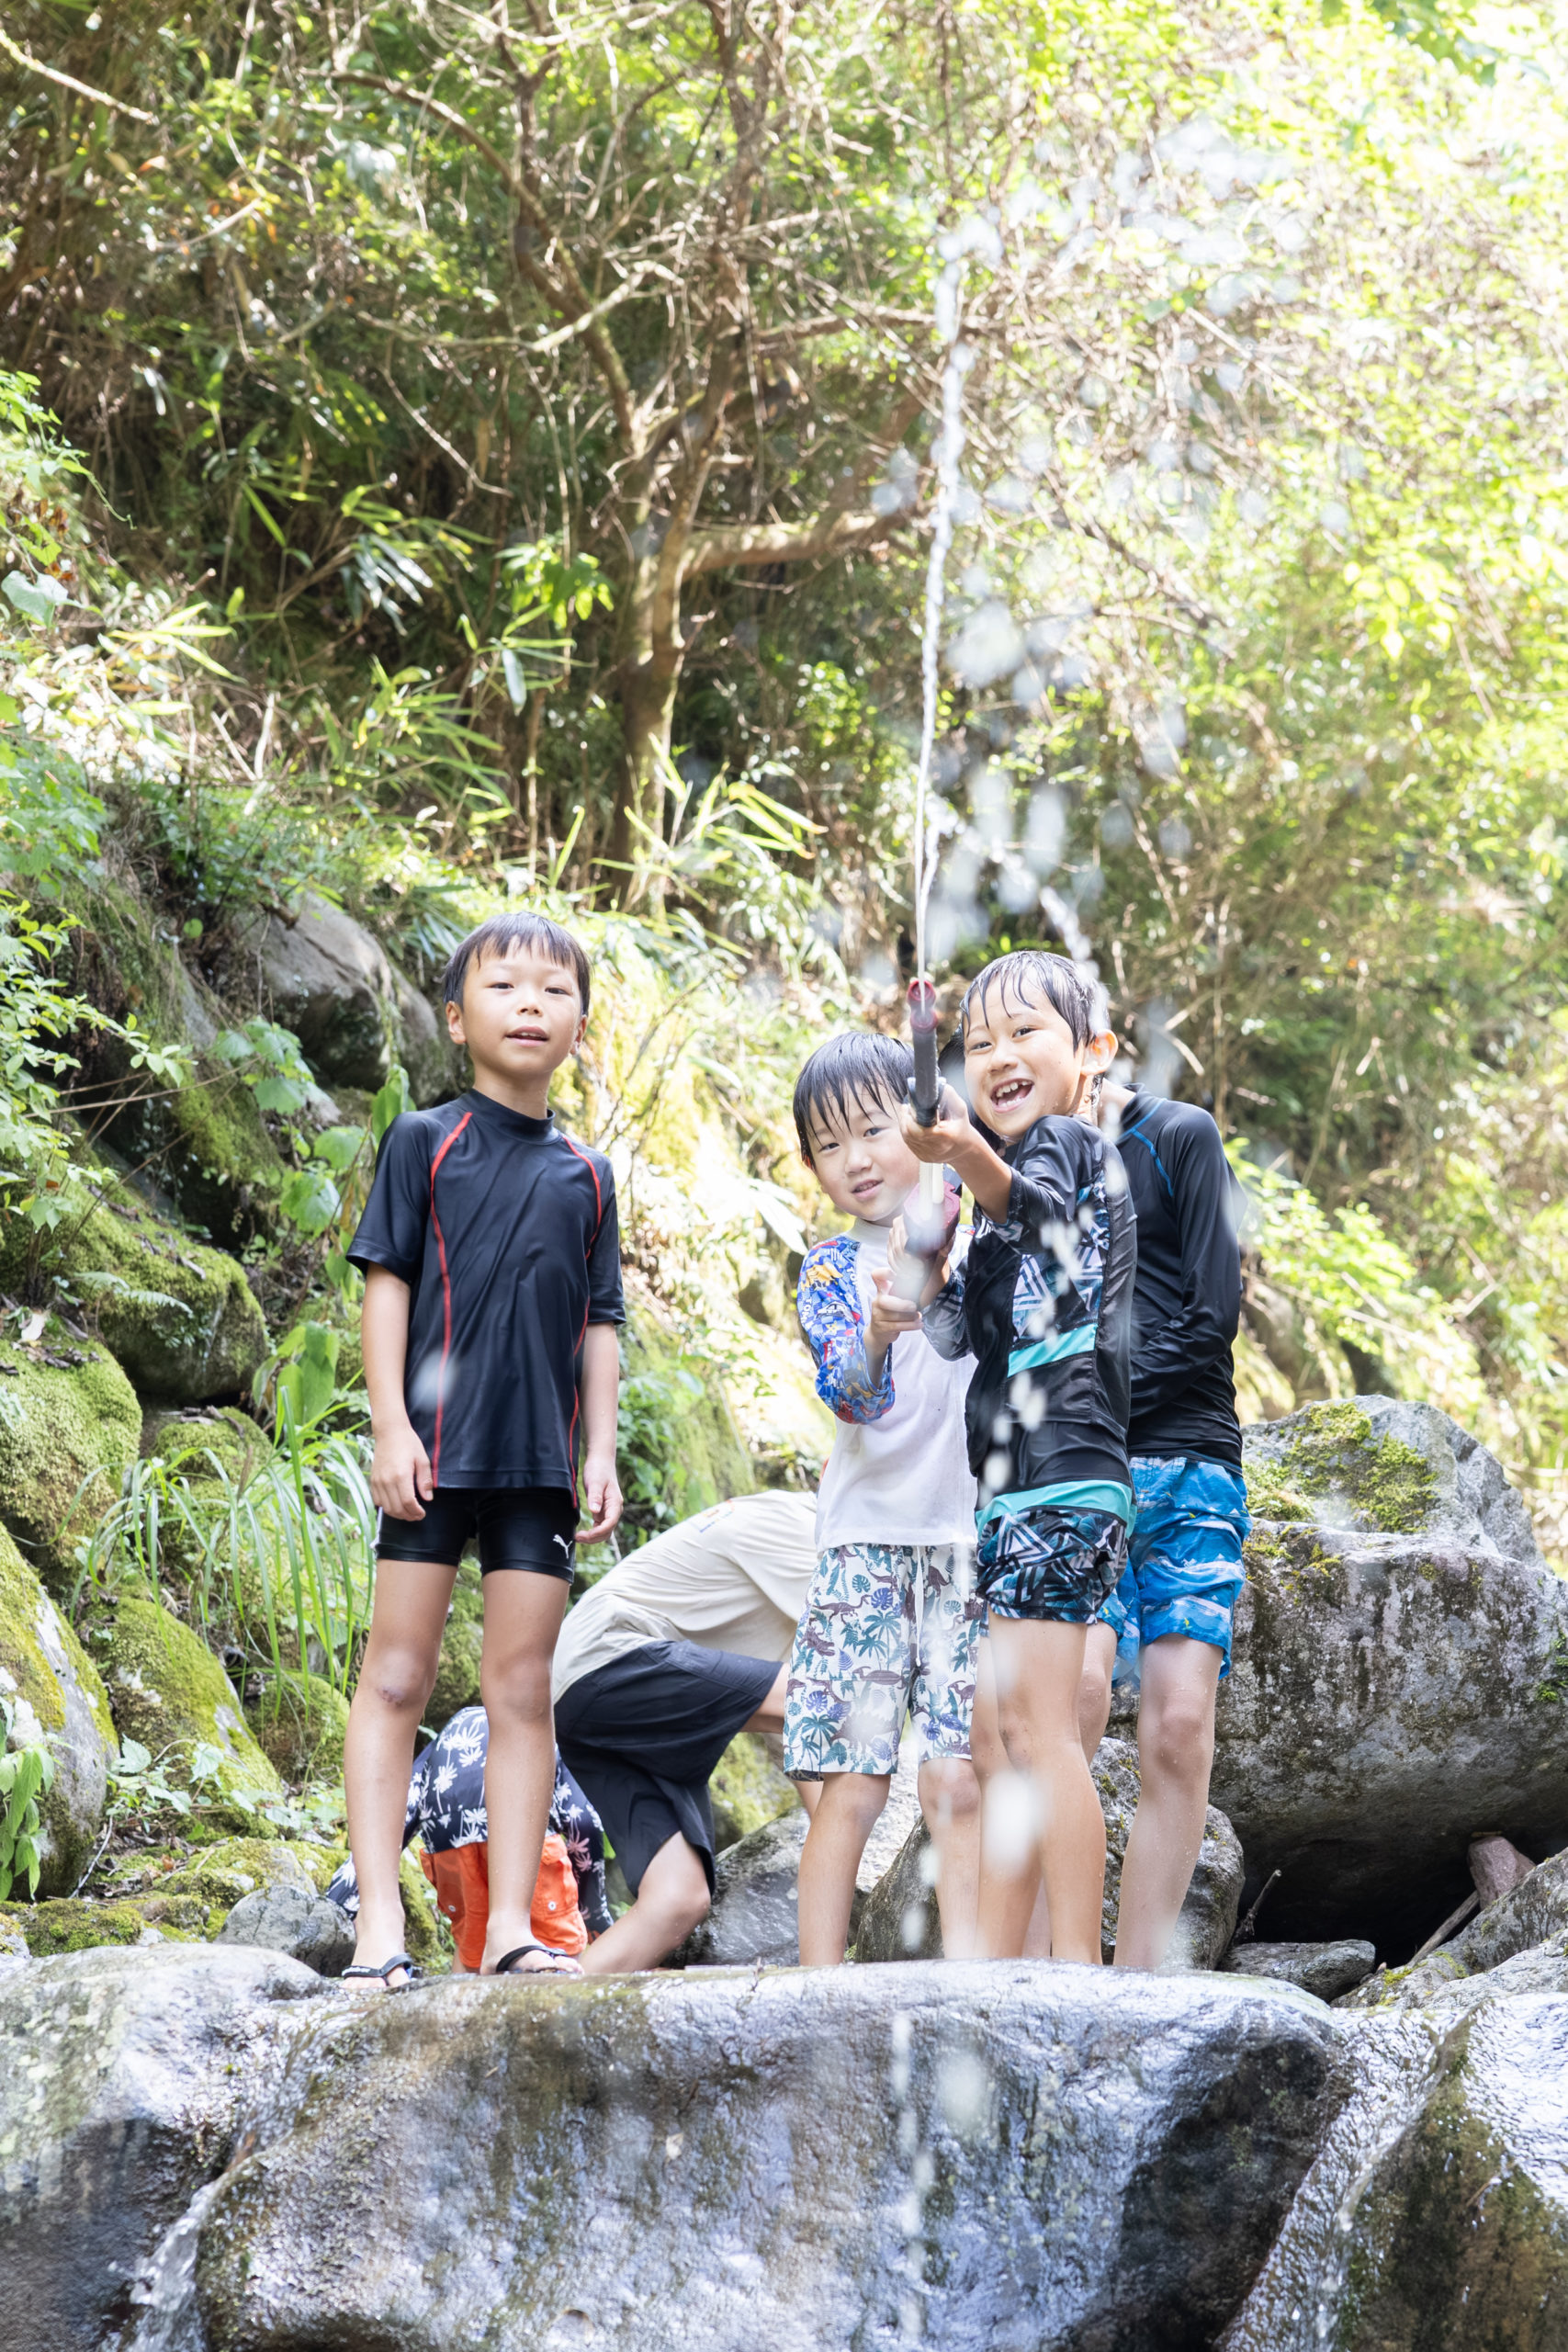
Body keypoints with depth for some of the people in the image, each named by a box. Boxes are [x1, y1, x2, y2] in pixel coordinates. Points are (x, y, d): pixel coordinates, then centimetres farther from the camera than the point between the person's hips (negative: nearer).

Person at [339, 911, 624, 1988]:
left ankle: (511, 1925, 4)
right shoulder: (424, 1142, 3)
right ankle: (380, 1917, -2)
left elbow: (600, 1324, 14)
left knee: (522, 1688, 3)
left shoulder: (586, 1174, 13)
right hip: (435, 1444, -3)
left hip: (540, 1458, 3)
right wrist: (391, 1423, -9)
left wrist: (601, 1450, 5)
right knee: (398, 1676, -3)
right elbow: (386, 1282, 0)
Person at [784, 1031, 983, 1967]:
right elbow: (850, 1396, -9)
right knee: (853, 1783, -5)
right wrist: (879, 1335, -33)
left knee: (960, 1783, -4)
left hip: (973, 1539, 0)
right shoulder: (830, 1269, 6)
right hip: (868, 1539, 0)